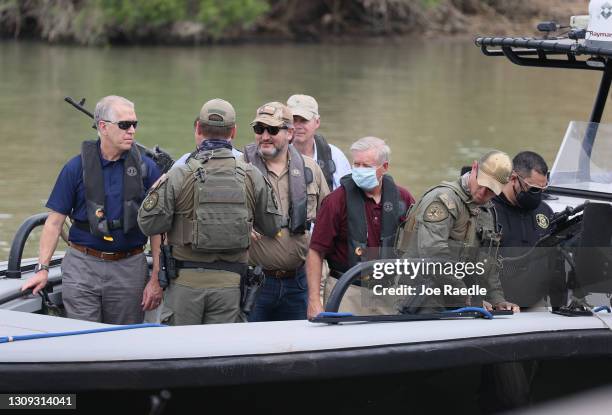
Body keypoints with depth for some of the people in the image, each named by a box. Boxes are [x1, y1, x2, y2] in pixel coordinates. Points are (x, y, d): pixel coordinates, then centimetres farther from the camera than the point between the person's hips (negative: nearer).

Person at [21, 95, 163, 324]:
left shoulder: (146, 168, 2)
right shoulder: (77, 167, 0)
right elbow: (55, 220, 2)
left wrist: (156, 278, -2)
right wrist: (42, 269, -5)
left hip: (129, 269, 1)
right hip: (82, 266, -1)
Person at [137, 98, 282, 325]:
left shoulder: (178, 176, -8)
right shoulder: (252, 177, 0)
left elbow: (149, 224, -7)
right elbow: (272, 226, 8)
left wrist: (160, 184, 8)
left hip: (186, 280, -2)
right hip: (229, 281, 2)